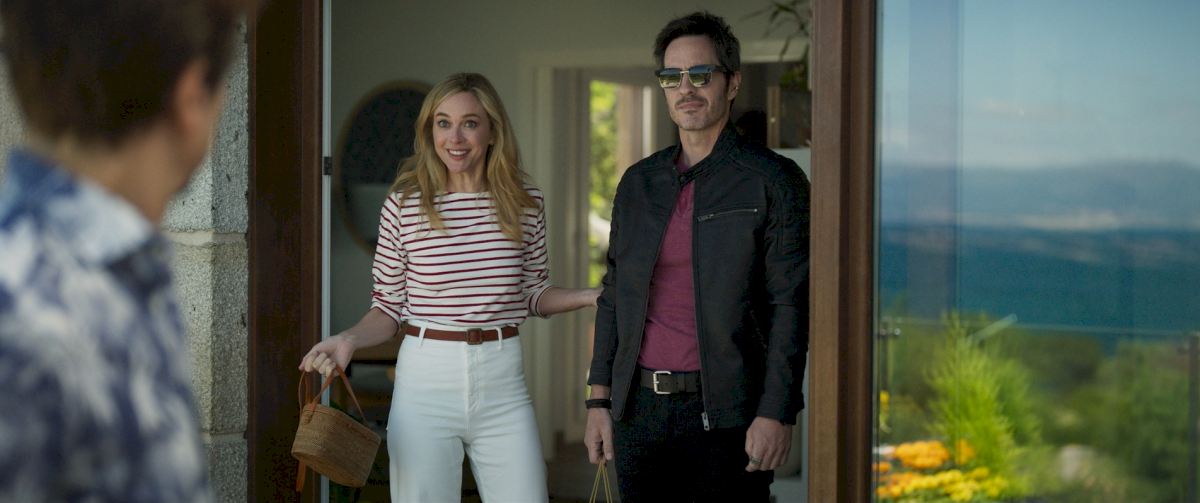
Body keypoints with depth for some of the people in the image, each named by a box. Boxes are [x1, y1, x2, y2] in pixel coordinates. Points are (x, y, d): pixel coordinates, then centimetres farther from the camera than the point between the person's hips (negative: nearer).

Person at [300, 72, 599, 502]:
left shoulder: (524, 204, 3)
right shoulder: (403, 207, -2)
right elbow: (389, 306, 4)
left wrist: (590, 297, -2)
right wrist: (350, 339, -14)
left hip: (502, 377, 2)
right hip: (425, 376, -1)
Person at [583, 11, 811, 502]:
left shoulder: (774, 181, -1)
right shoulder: (638, 183, 14)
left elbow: (791, 307, -6)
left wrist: (777, 412, -13)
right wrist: (599, 400, 10)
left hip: (726, 416, -5)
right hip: (640, 409, 5)